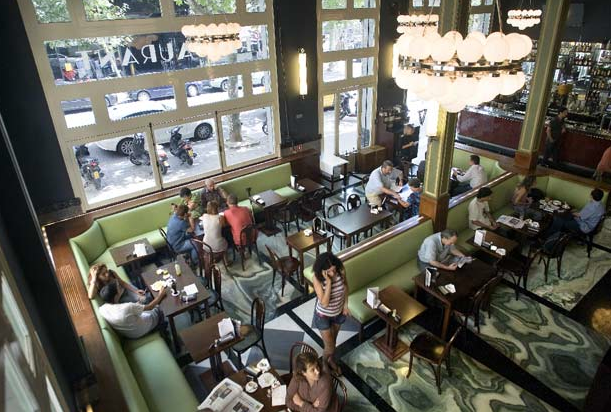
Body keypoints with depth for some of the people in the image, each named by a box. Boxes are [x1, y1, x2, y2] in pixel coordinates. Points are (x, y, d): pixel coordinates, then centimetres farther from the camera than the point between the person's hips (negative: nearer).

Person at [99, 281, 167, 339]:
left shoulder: (102, 309, -20)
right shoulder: (127, 307, -39)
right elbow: (150, 307, -24)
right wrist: (160, 295, -12)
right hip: (141, 331, -6)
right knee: (157, 309, 16)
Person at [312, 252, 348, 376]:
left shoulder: (340, 270, -24)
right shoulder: (317, 279, -33)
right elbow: (324, 303, -35)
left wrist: (345, 304, 0)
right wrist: (328, 282, -42)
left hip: (339, 312, 4)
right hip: (323, 316, -4)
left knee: (333, 339, 27)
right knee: (330, 347, 10)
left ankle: (331, 360, 56)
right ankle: (324, 364, 43)